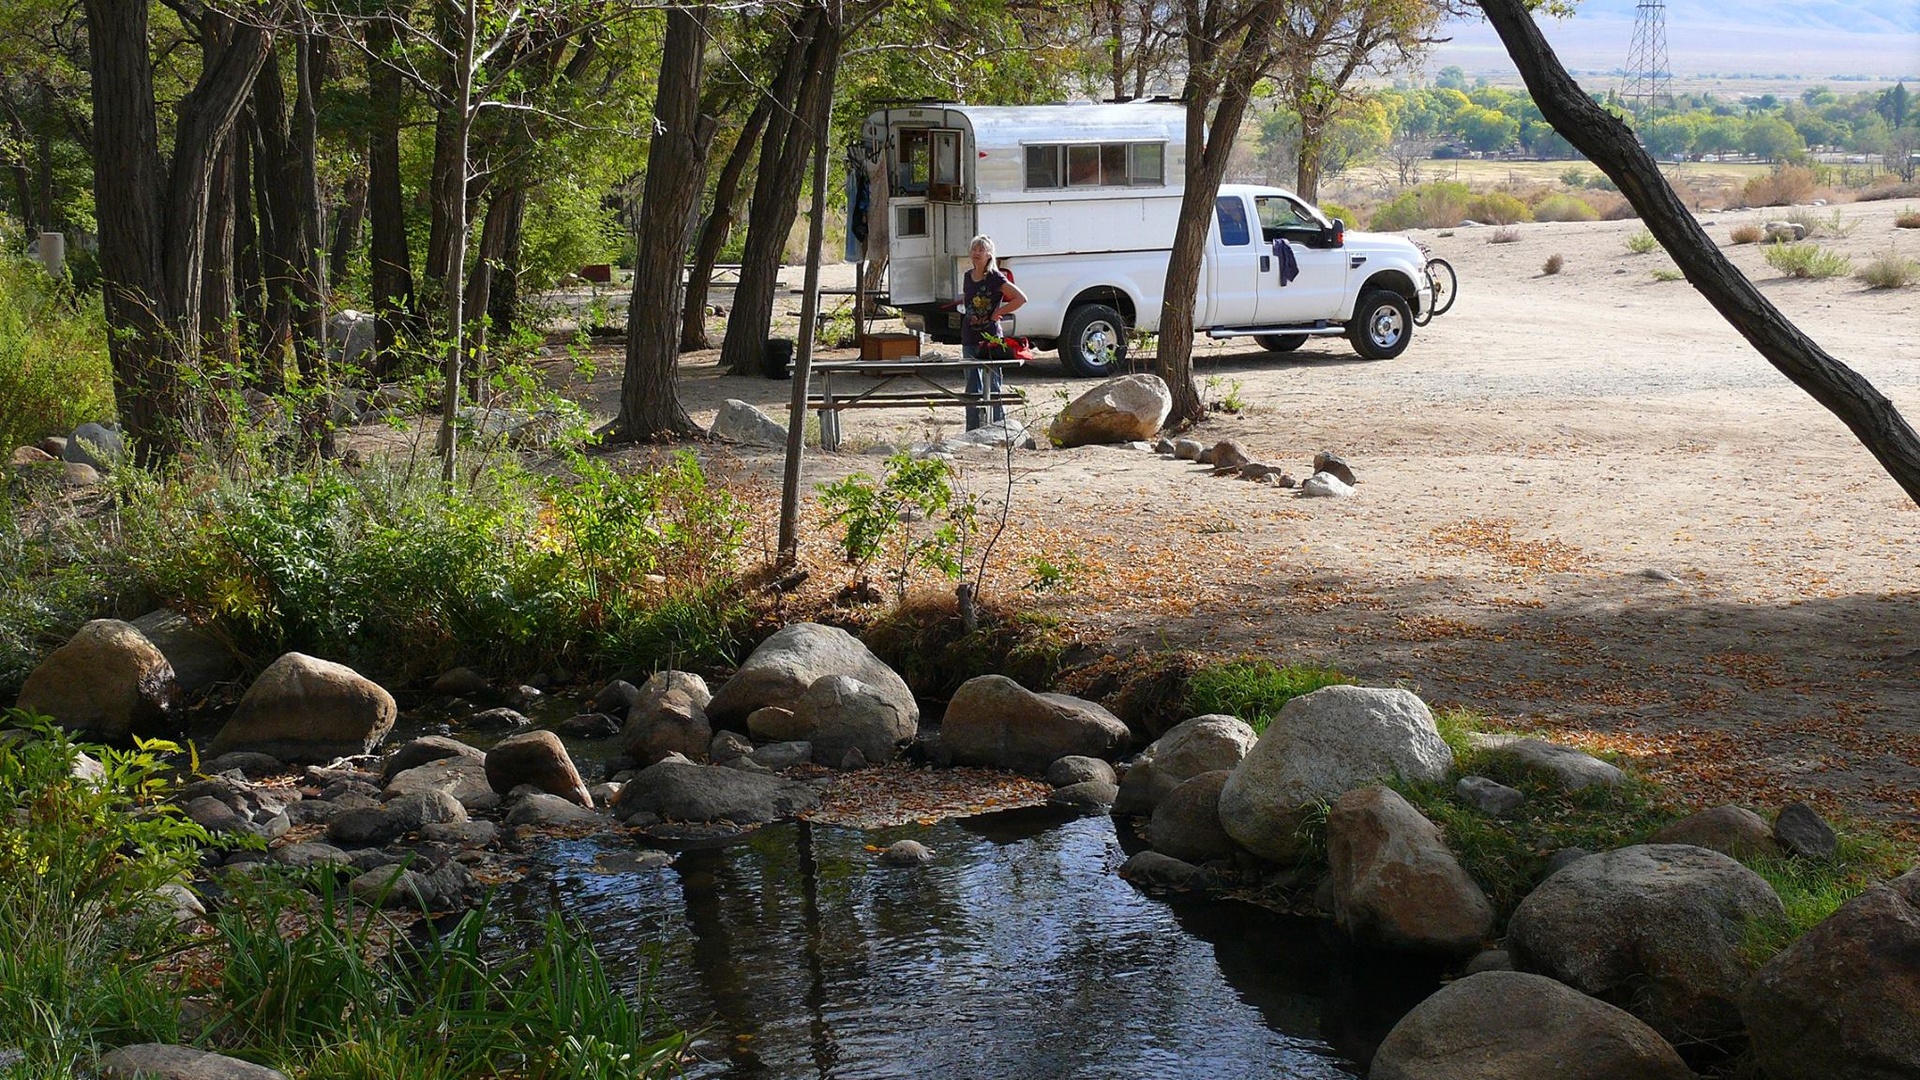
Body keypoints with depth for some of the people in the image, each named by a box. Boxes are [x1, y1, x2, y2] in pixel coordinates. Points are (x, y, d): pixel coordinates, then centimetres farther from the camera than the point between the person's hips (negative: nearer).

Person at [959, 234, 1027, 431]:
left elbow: (1021, 298, -15)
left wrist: (998, 312, -12)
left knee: (993, 385, -1)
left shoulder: (995, 278, -10)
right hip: (970, 339, 6)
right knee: (973, 387, 7)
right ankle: (973, 431, 11)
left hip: (990, 337, -6)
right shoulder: (968, 276, 9)